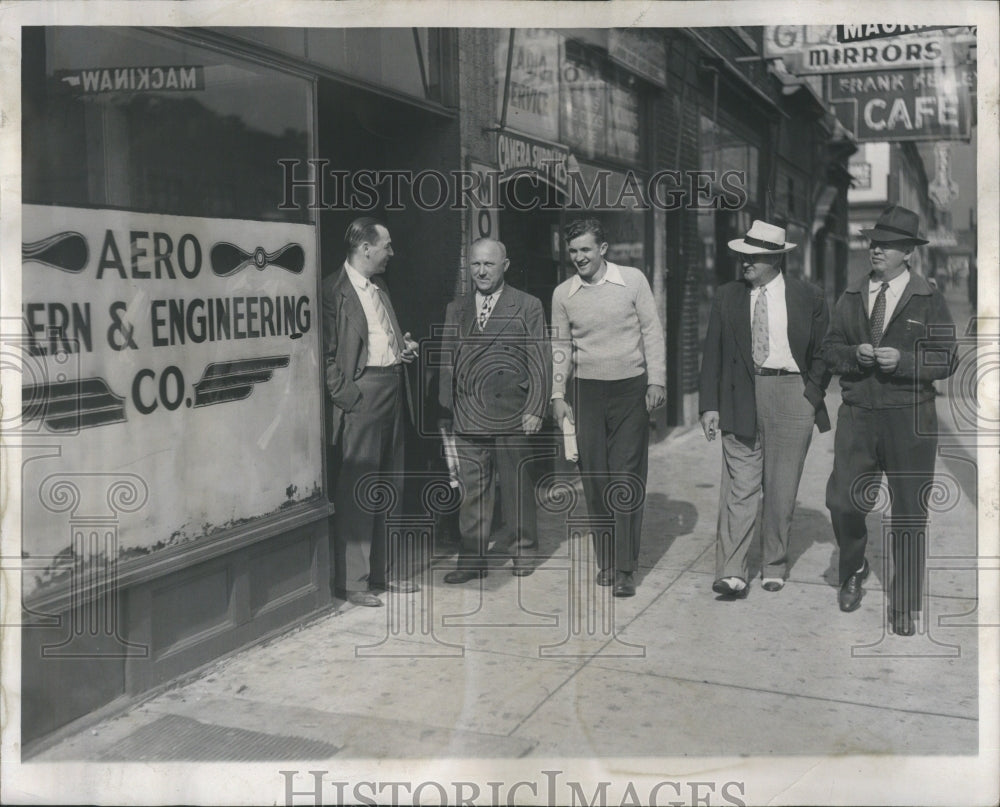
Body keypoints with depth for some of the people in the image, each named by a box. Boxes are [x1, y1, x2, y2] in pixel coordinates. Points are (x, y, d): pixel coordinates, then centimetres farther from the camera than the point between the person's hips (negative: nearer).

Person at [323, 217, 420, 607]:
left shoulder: (380, 288, 19)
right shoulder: (334, 291, -9)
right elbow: (326, 353, -12)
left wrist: (403, 347, 9)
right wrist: (346, 396, -17)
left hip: (392, 394, 9)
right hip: (362, 394, -9)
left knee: (388, 487, 14)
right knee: (356, 491, -4)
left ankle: (379, 571, 25)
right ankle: (351, 581, 4)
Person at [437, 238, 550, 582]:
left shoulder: (528, 306, 2)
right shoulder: (455, 310, 13)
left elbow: (540, 362, -1)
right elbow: (447, 363, 14)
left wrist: (535, 409, -8)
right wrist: (445, 411, 9)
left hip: (512, 414, -3)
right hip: (468, 416, 3)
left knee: (516, 484, 8)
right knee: (471, 488, 4)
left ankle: (523, 548, 25)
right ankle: (473, 558, 12)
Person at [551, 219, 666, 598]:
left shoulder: (632, 280, -1)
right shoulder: (562, 293, 5)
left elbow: (652, 332, 2)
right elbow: (561, 346, 11)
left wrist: (656, 381, -3)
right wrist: (558, 396, 6)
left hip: (631, 389, -2)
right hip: (587, 391, 2)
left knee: (627, 479, -5)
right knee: (594, 479, 4)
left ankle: (624, 568, 0)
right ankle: (605, 561, 16)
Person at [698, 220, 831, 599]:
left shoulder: (808, 297, 4)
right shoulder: (727, 297, 6)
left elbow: (821, 353, 9)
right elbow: (712, 354, 6)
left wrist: (813, 397, 0)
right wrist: (709, 405, -1)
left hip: (791, 395, 0)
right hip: (739, 399, 0)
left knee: (781, 490, 7)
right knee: (738, 488, -5)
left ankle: (774, 567, 21)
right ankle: (731, 573, -6)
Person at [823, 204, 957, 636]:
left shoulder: (929, 300, 0)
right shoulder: (851, 296, 9)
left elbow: (945, 360, -3)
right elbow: (830, 349, 10)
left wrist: (902, 359, -18)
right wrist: (855, 354, -11)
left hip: (909, 420, -2)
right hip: (857, 415, 2)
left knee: (909, 515, 5)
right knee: (842, 502, -4)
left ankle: (904, 607, 19)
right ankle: (853, 570, 27)